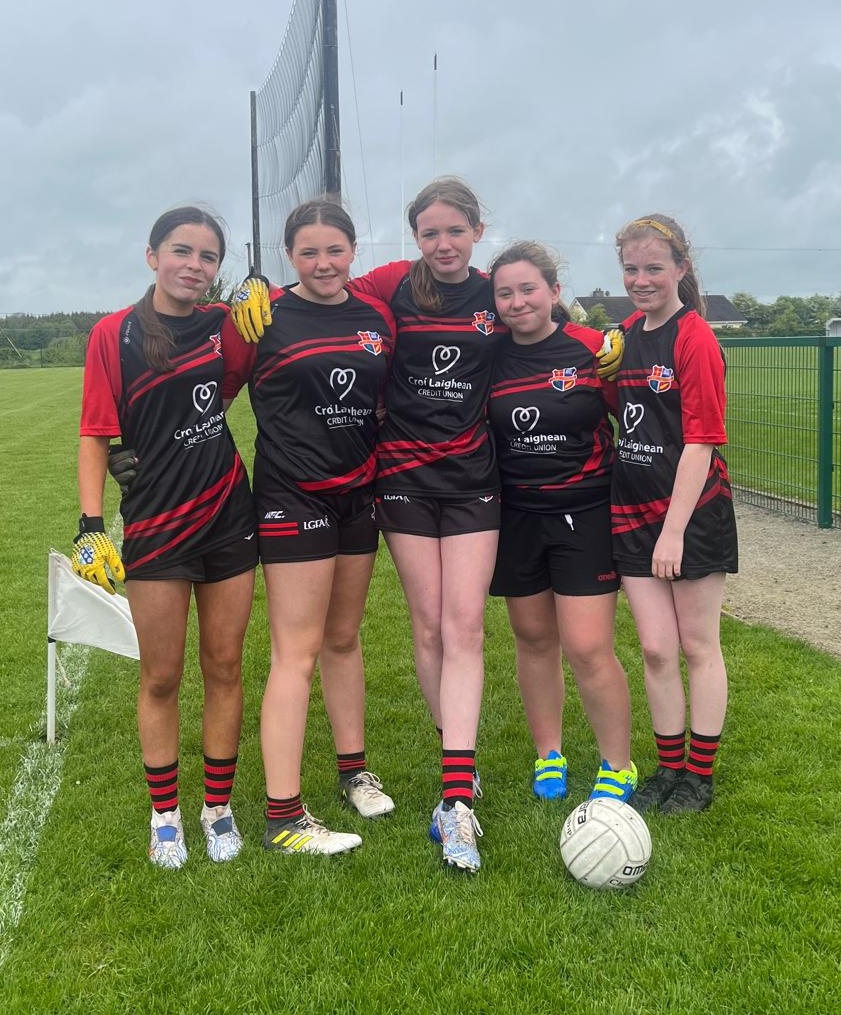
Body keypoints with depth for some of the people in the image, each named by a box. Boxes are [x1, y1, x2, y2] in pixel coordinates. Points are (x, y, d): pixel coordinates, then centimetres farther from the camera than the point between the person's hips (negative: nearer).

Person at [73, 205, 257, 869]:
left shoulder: (225, 325, 3)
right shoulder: (115, 334, -5)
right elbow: (96, 436, -4)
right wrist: (91, 526, -13)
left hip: (228, 517, 3)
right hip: (156, 524, -3)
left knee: (225, 669, 9)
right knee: (161, 677, 6)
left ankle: (219, 807, 24)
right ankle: (165, 814, 23)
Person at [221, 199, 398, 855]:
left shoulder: (377, 316, 7)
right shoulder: (264, 317, -8)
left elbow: (390, 400, 16)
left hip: (358, 494, 6)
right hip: (293, 498, -5)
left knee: (344, 637, 16)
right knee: (297, 652, -6)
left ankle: (354, 771, 31)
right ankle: (283, 818, 1)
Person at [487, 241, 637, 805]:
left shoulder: (593, 349, -9)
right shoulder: (491, 359, 1)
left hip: (585, 515, -3)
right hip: (516, 516, 4)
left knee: (588, 649, -6)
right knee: (534, 639, 13)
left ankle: (619, 767, 14)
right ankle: (549, 757, 30)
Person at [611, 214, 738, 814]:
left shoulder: (694, 337, -12)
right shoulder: (627, 335, 8)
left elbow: (701, 441, -16)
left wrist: (675, 530, -18)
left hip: (694, 511, -5)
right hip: (634, 512, 5)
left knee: (698, 647, 7)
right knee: (655, 649, 8)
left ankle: (701, 775, 20)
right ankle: (669, 766, 23)